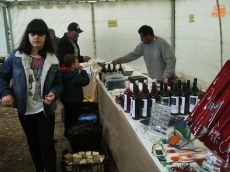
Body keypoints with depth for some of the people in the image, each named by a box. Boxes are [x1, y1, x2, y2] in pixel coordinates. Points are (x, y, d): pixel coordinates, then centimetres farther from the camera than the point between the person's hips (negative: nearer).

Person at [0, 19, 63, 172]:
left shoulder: (52, 59, -6)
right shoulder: (16, 56, -6)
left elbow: (58, 83, -3)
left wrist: (54, 94, -23)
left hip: (45, 109, -1)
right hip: (25, 109, 2)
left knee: (47, 144, 2)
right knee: (33, 143, 18)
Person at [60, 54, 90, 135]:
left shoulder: (62, 72, -1)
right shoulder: (74, 74, -27)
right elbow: (85, 81, -24)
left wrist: (79, 71, 0)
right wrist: (82, 71, -14)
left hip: (65, 99, 8)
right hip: (75, 100, -8)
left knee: (68, 116, 22)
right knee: (75, 118, 8)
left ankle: (67, 132, 34)